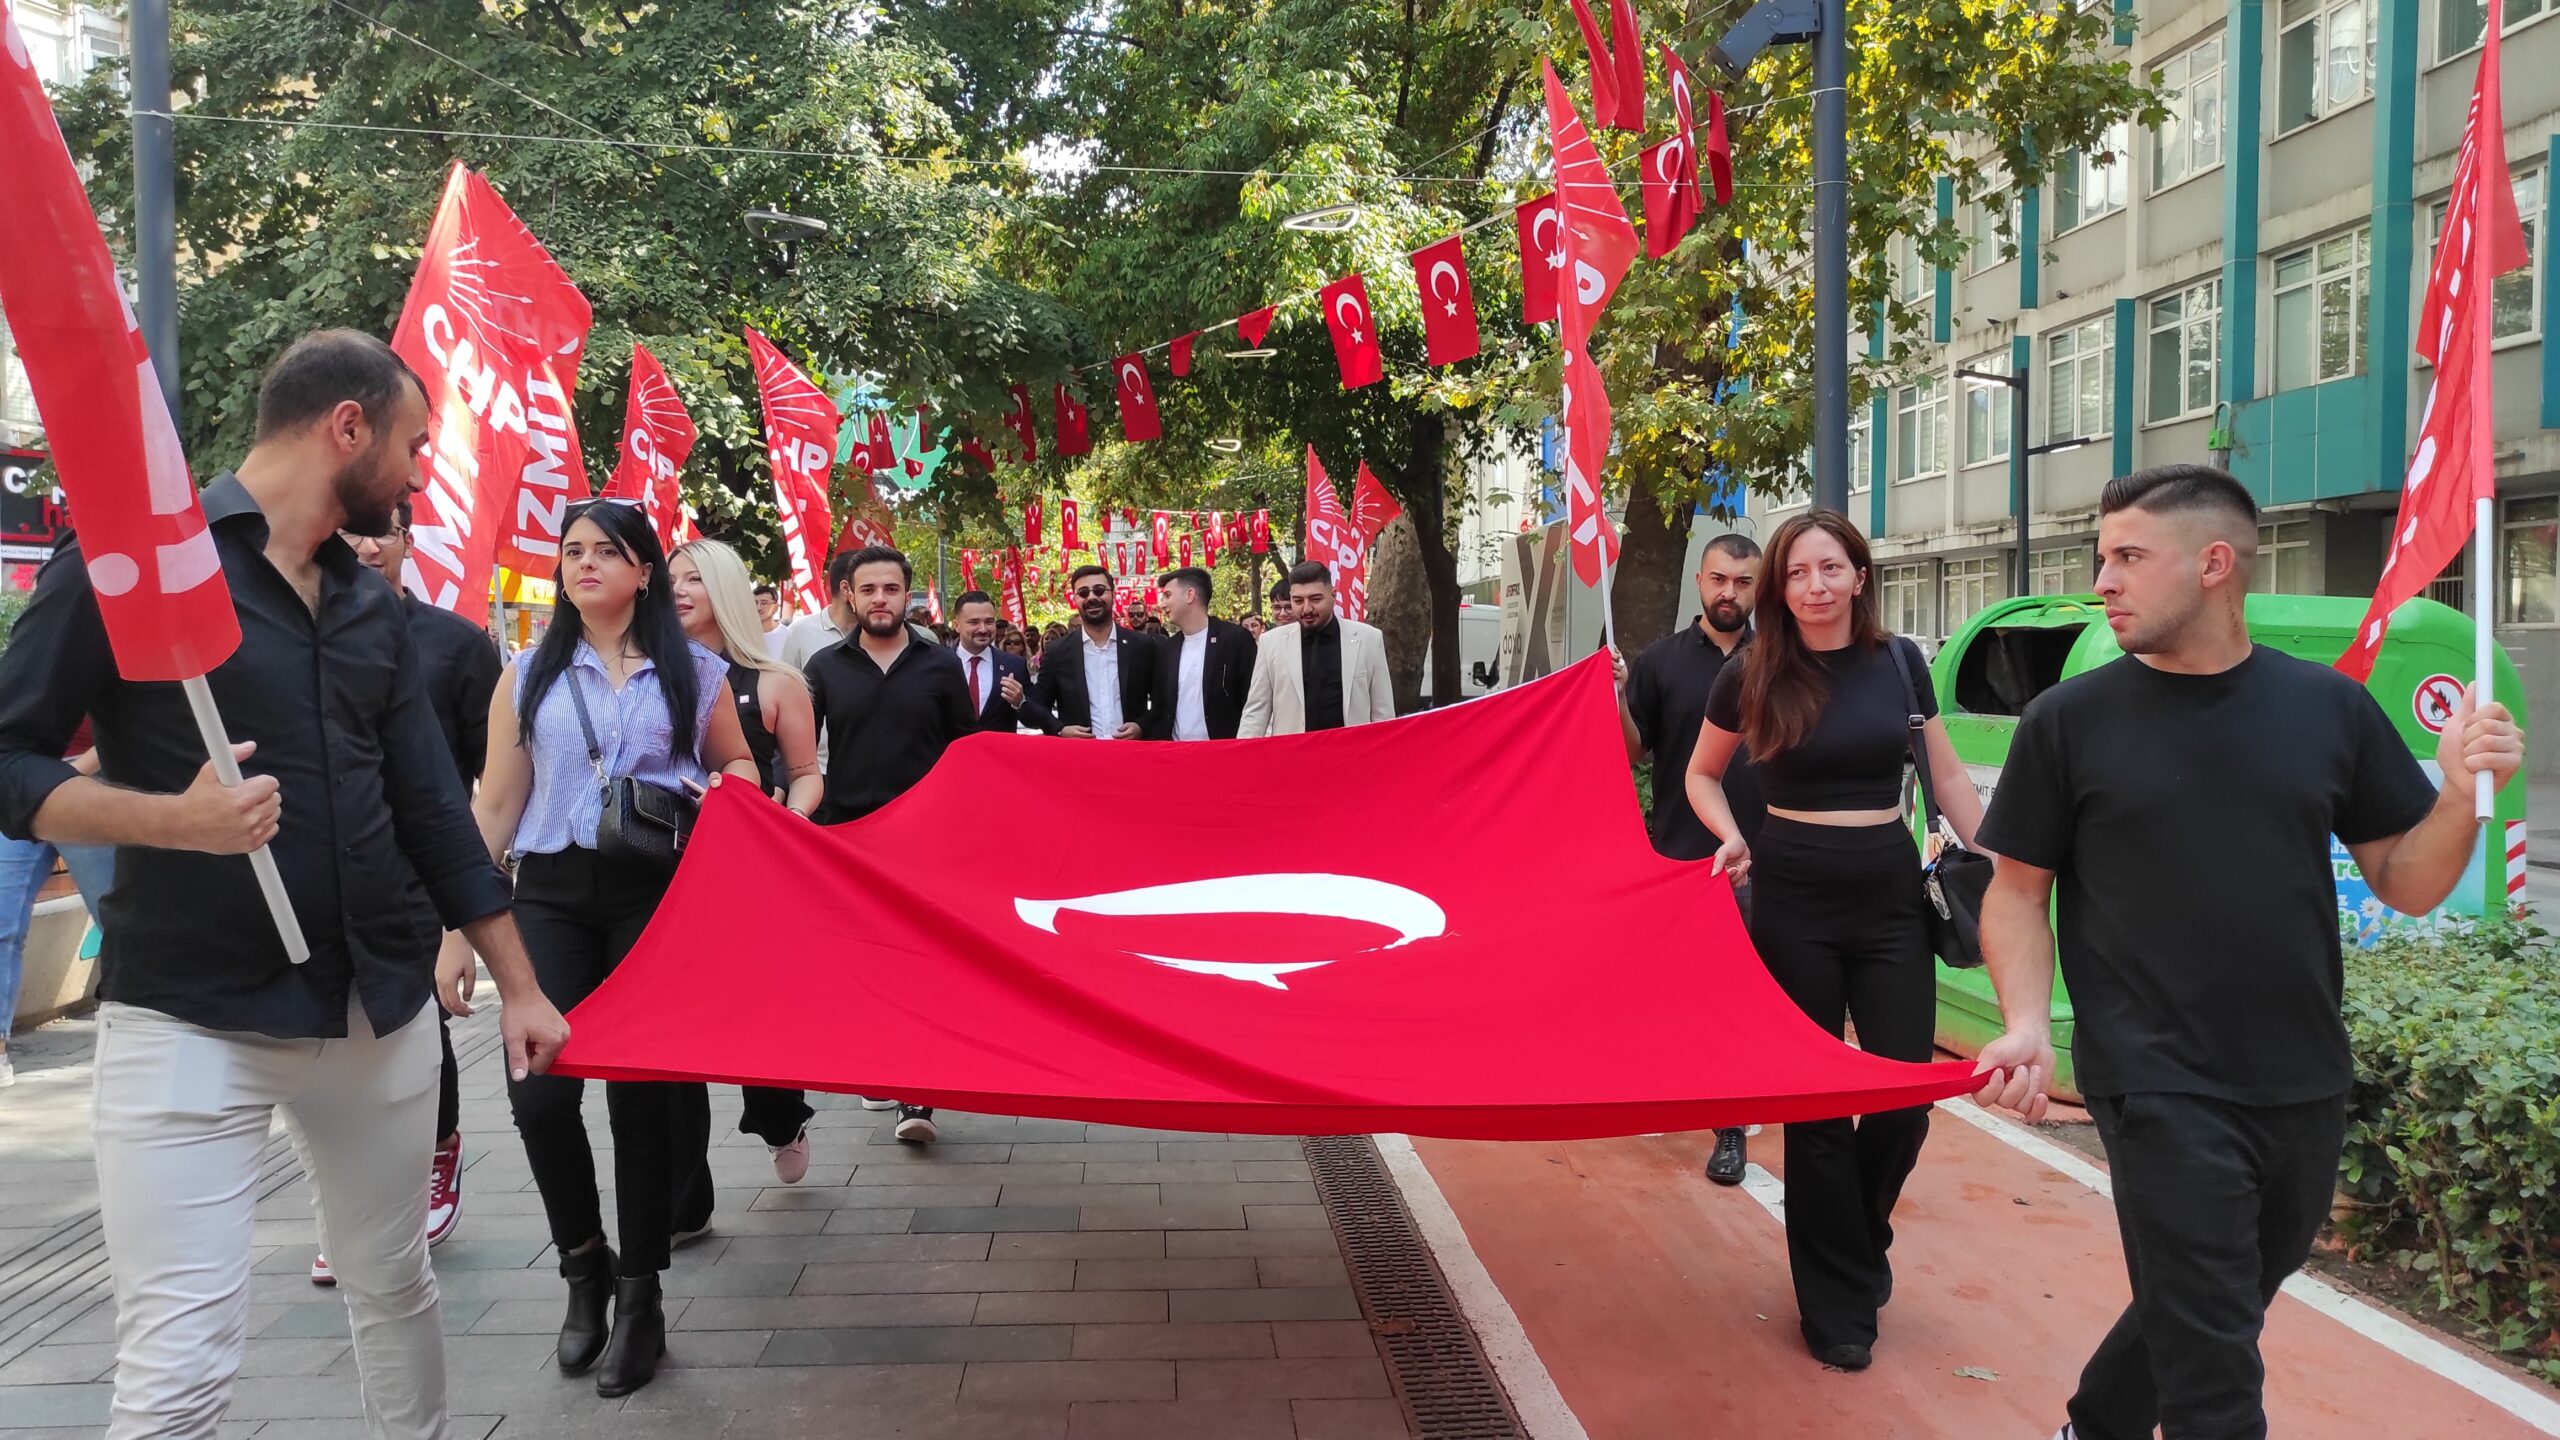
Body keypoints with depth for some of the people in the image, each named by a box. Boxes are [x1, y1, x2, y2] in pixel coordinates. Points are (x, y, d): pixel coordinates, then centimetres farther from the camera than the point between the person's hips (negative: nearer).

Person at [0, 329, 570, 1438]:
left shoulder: (372, 608, 12)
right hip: (189, 1013, -5)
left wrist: (519, 985, 12)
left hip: (380, 1007, 6)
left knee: (396, 1293, 15)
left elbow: (431, 809, 14)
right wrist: (174, 819, -23)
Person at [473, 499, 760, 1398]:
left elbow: (739, 765, 18)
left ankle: (639, 1297, 16)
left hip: (659, 895, -1)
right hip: (552, 894, 1)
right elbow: (496, 805, 8)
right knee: (537, 1094, -8)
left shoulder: (694, 672, 8)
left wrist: (722, 789, -6)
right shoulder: (530, 676, 10)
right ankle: (583, 1264, 19)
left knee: (641, 1093, 0)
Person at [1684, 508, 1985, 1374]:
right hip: (1794, 894, -2)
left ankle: (1858, 1239, 32)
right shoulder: (1751, 677, -4)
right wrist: (1732, 839, -6)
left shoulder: (1901, 663, 1)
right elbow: (1702, 773, 11)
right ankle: (1838, 1301, 19)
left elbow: (1947, 775, 10)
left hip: (1890, 888, 2)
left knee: (1908, 1090, 1)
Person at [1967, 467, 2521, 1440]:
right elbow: (2017, 889, -1)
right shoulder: (2069, 720, -6)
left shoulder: (2330, 708, 1)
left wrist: (2463, 795, -13)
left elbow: (2408, 887, 6)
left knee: (2205, 1312, 22)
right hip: (2162, 1092, -4)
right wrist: (2028, 1023, -16)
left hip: (2305, 1091, 4)